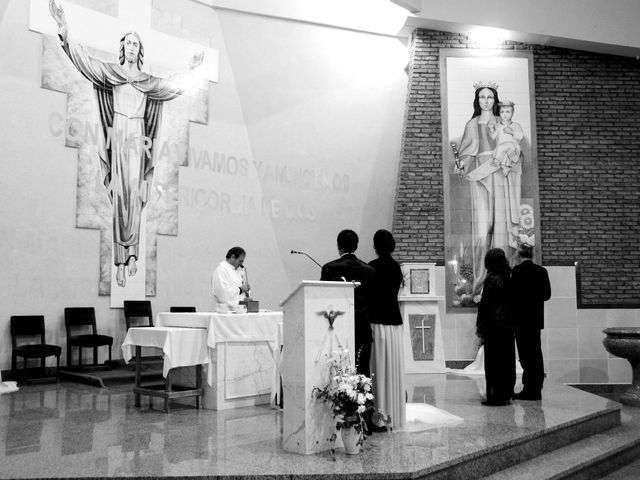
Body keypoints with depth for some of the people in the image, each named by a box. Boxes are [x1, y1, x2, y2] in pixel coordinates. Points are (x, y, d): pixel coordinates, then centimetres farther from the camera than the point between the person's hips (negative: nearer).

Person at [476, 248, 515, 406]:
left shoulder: (492, 279, -12)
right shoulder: (510, 278, 6)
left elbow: (485, 304, -12)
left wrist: (480, 327, -7)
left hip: (494, 326, -7)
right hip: (508, 326, 7)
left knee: (493, 363, -1)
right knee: (507, 362, 12)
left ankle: (495, 396, 0)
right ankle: (506, 395, 18)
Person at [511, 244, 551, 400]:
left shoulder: (518, 270, -12)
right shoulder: (542, 271, 5)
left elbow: (514, 293, -14)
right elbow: (547, 294, 6)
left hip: (521, 318, -6)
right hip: (537, 318, 6)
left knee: (526, 354, -2)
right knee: (536, 352, 13)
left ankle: (529, 389, 1)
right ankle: (536, 389, 20)